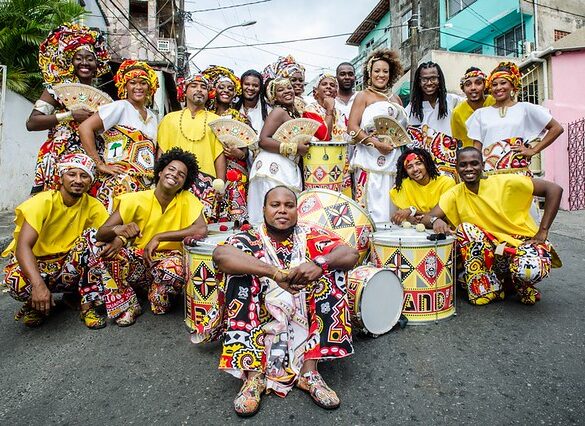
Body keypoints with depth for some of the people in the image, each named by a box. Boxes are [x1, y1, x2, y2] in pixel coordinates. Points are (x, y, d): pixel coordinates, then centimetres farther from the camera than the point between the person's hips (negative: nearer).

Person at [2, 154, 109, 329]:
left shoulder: (92, 205, -9)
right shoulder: (43, 202, -21)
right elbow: (23, 246, -30)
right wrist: (38, 285, -44)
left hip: (69, 266, 3)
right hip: (33, 263, -2)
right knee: (18, 284, -36)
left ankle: (88, 304, -16)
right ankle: (36, 304, 3)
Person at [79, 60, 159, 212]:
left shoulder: (152, 117, 19)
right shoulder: (119, 107, -2)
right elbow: (85, 128, -10)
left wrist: (154, 174, 10)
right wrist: (100, 164, -11)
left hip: (146, 185, 6)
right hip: (118, 183, -6)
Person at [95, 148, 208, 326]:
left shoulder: (187, 199, -10)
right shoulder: (136, 199, -9)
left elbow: (201, 230, -26)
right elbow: (101, 233, -12)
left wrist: (158, 237, -28)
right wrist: (117, 230, -37)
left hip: (166, 260, -1)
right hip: (136, 261, 2)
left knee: (175, 267, -35)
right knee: (109, 250, -26)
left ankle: (159, 303, 0)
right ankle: (126, 306, -5)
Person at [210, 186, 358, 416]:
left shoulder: (310, 237, 2)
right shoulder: (249, 240, -3)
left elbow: (351, 254, -12)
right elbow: (220, 255, -27)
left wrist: (319, 264, -32)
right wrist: (275, 272, -37)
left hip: (306, 325, 2)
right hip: (260, 329, -1)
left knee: (331, 271, -16)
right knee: (240, 273, -22)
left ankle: (309, 369, -20)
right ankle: (253, 374, -24)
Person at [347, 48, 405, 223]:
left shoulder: (395, 99, 22)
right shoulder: (363, 96, 6)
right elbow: (352, 128, -6)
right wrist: (376, 144, -16)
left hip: (393, 159, 5)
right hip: (370, 159, -5)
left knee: (391, 206, 4)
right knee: (371, 205, -9)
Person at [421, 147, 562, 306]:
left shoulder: (505, 182, -13)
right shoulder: (455, 194, -4)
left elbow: (555, 189, -10)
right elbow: (426, 218, -13)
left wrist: (542, 232, -13)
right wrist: (436, 221, -38)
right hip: (491, 250, 3)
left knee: (529, 269, -35)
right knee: (465, 229, -23)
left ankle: (522, 285, 5)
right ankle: (493, 285, -8)